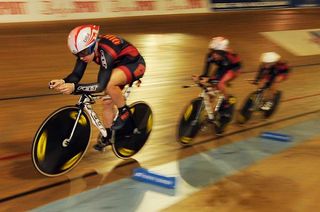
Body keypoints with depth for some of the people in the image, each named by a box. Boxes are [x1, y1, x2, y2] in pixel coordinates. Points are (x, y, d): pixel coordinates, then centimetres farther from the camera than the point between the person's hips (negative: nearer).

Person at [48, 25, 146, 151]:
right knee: (107, 102, 6)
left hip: (134, 65, -8)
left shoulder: (106, 52, -38)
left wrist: (75, 88, -52)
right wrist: (63, 82, -36)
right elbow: (76, 74, -16)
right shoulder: (86, 49, -16)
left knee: (108, 84, -34)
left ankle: (124, 112, -9)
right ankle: (107, 137, 26)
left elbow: (101, 85, -42)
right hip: (117, 66, 8)